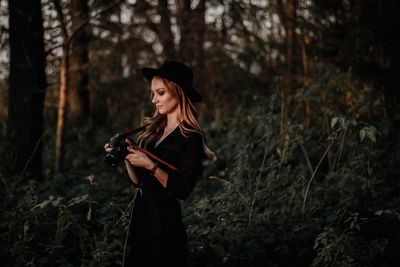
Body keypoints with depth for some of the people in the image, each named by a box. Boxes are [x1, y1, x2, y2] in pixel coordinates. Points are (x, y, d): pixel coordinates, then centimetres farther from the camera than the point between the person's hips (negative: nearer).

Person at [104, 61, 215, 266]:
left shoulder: (190, 138, -12)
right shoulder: (153, 129, 7)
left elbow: (183, 190, -18)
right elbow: (138, 181, 11)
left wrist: (150, 165, -22)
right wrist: (127, 158, -5)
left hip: (165, 221, -7)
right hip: (140, 215, 7)